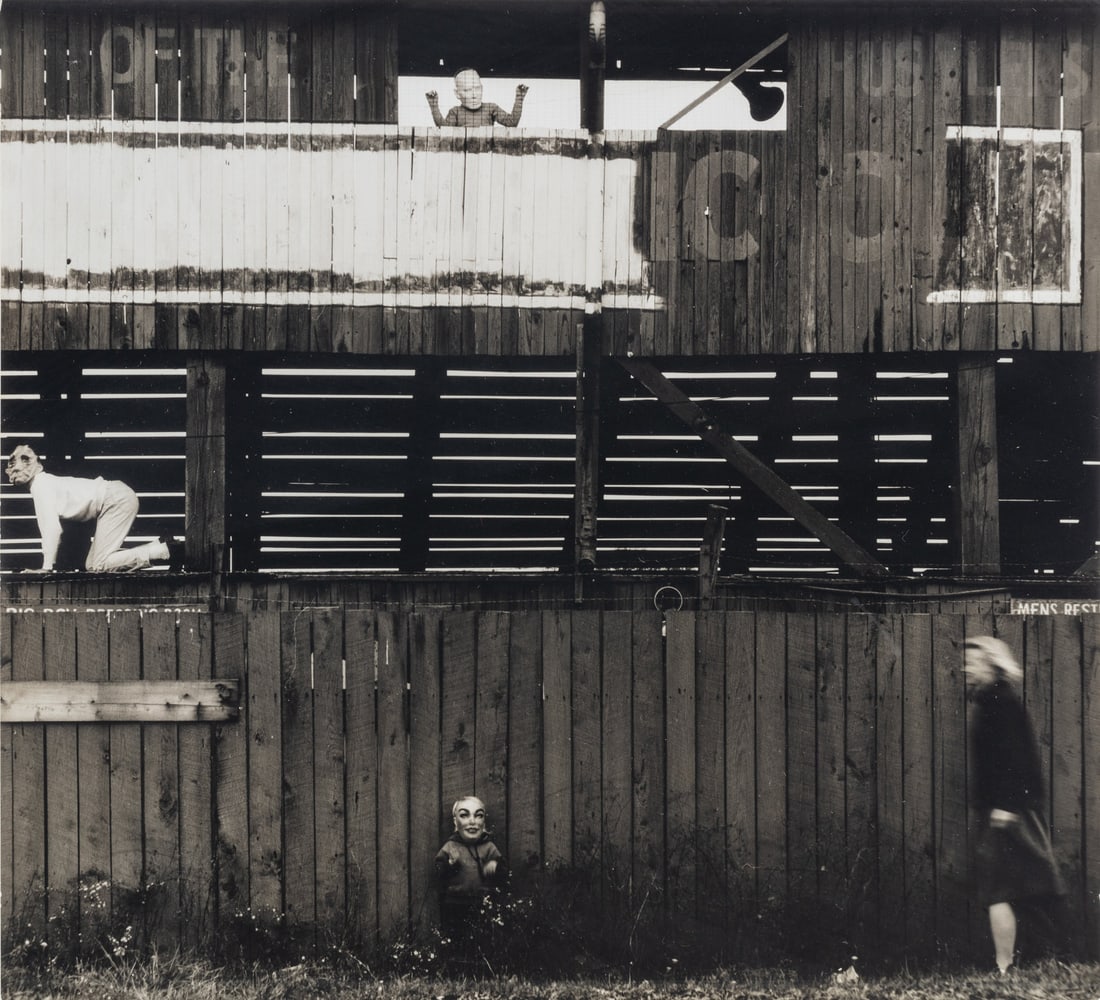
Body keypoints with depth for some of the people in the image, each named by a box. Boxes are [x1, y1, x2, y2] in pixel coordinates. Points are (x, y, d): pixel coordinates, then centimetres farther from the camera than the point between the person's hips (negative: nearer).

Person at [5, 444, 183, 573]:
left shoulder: (41, 485, -10)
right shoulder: (45, 482, 19)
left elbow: (51, 527, -17)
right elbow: (56, 527, 22)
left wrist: (46, 567, -13)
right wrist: (51, 562, 19)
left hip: (116, 499, -10)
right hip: (118, 498, 10)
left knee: (97, 566, -14)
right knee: (92, 564, 9)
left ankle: (167, 550, -14)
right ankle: (162, 547, 7)